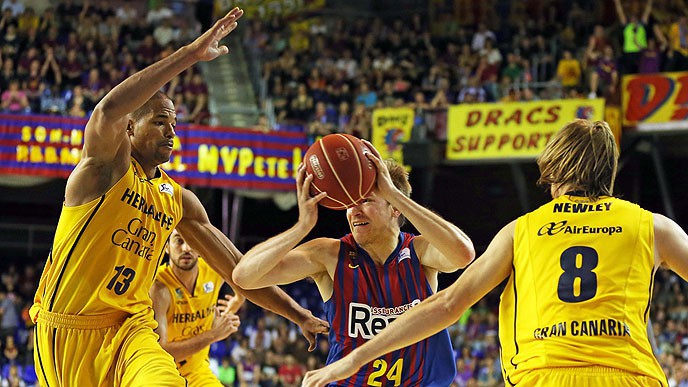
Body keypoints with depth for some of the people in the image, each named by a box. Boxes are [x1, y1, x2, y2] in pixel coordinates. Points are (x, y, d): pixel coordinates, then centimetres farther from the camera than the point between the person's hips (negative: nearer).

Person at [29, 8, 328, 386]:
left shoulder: (179, 200, 11)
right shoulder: (106, 164, -6)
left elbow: (235, 268, 16)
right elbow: (109, 110, -29)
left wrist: (298, 315, 10)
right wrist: (192, 53, -32)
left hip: (130, 329, 4)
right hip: (69, 333, -4)